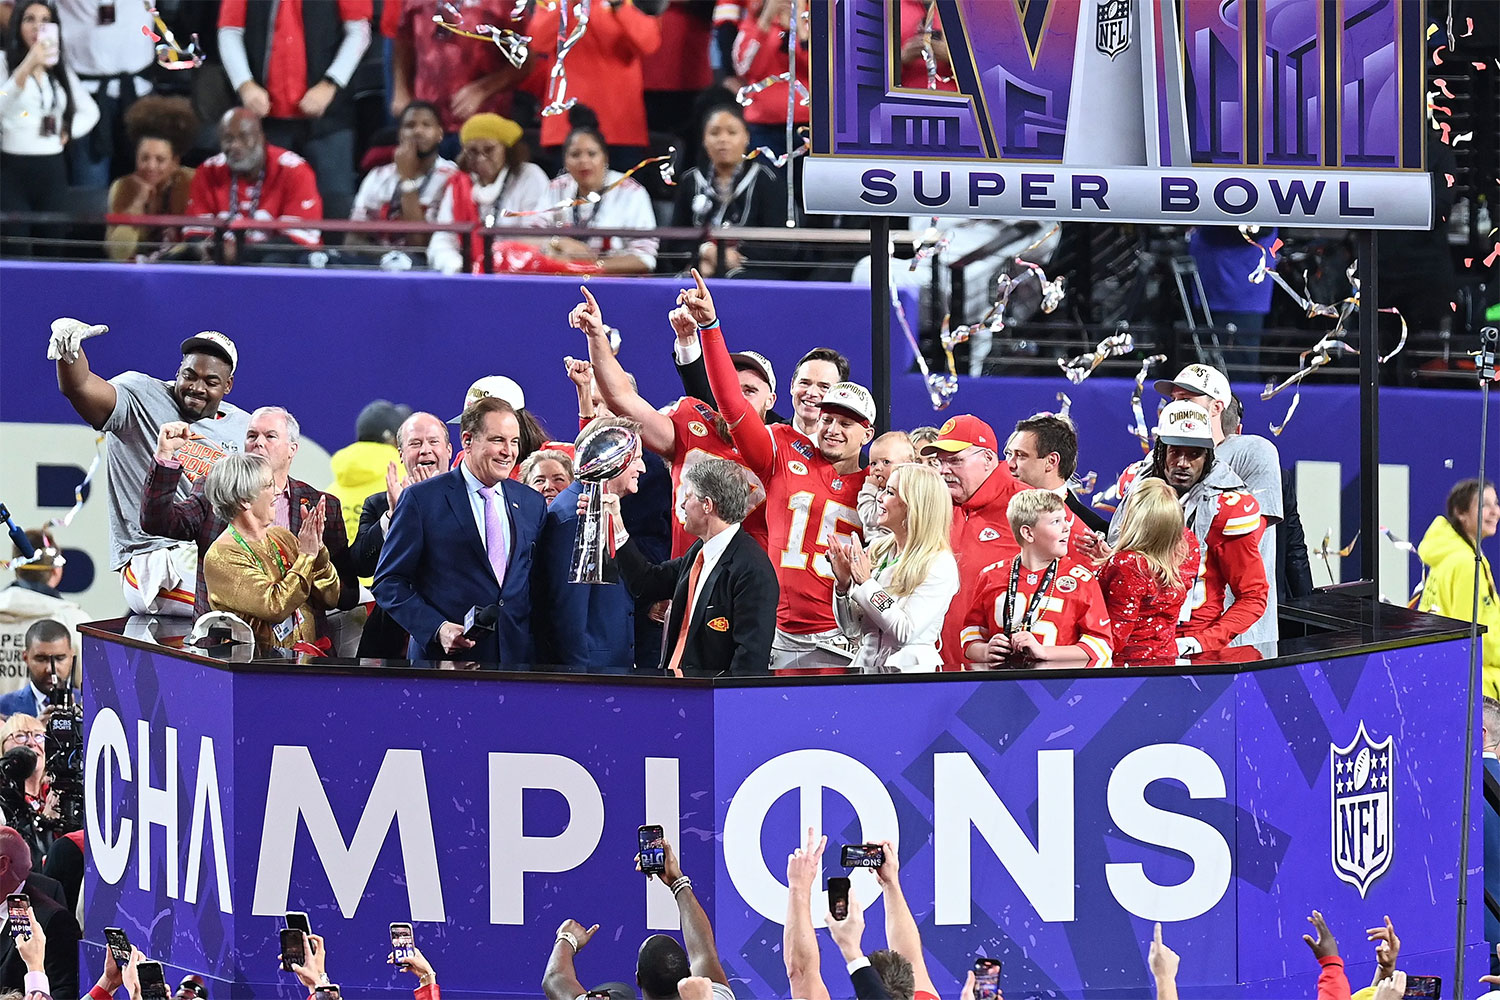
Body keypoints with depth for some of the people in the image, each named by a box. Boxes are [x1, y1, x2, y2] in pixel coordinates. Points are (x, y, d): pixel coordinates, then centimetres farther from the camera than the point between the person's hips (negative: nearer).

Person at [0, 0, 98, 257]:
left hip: (52, 170, 5)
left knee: (52, 253, 7)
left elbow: (90, 112, 26)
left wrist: (68, 132, 7)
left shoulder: (61, 69, 14)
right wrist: (28, 67, -33)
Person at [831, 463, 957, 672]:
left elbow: (905, 632, -15)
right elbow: (852, 630, 14)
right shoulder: (877, 550, 11)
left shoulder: (940, 565, -7)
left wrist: (865, 582, -13)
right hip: (866, 668, 5)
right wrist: (843, 584, -2)